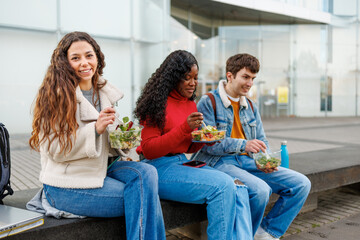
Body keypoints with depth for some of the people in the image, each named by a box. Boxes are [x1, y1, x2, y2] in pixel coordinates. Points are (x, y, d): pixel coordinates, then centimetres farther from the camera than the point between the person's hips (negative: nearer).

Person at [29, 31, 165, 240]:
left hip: (101, 169, 6)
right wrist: (94, 129, -26)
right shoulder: (56, 95, -10)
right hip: (67, 186, -6)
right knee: (144, 197, -18)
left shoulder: (103, 91, 9)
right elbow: (54, 149, -16)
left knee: (146, 172, -21)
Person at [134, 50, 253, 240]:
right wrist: (184, 128, -21)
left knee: (238, 189, -14)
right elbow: (148, 150, -14)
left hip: (183, 162, 7)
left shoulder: (191, 104, 14)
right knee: (223, 185, -24)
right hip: (159, 168, -7)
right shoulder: (158, 103, -8)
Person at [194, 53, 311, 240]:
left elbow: (261, 140, 19)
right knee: (261, 189, -33)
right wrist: (243, 144, -28)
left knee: (301, 183, -7)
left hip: (248, 162, 7)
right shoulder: (208, 102, -5)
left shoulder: (250, 106, 18)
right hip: (219, 163, -7)